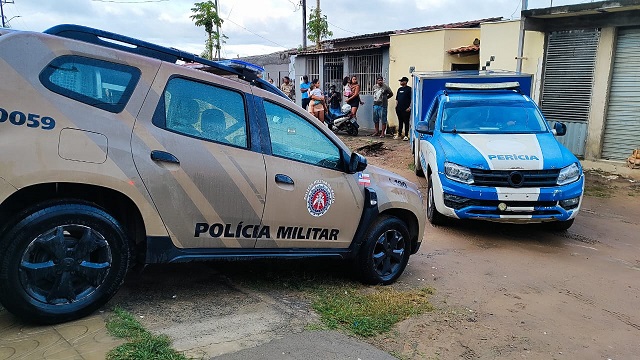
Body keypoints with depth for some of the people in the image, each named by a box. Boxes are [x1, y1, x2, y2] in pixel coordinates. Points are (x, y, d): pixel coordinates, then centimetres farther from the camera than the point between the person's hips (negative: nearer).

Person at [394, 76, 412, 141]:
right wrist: (396, 105, 12)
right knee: (400, 122, 13)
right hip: (399, 109, 7)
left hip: (406, 109, -7)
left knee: (406, 122, -1)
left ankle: (406, 136, 3)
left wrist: (409, 107, -15)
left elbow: (412, 99, -10)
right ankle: (399, 134, 20)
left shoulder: (409, 89, -6)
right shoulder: (399, 89, 15)